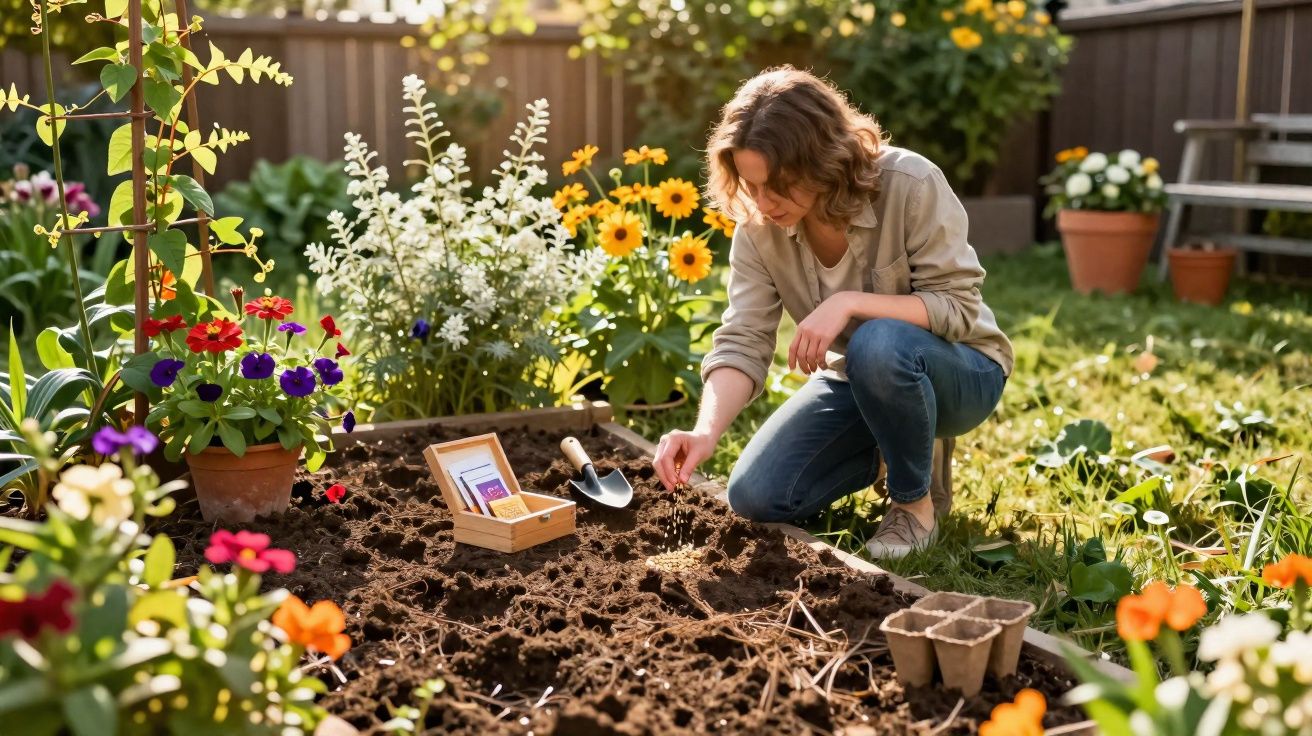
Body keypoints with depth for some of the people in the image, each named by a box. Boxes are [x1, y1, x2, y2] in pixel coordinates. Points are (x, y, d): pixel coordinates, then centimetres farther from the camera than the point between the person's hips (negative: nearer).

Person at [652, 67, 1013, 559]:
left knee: (878, 344, -39)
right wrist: (705, 432, -36)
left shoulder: (911, 185, -27)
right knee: (755, 496, -11)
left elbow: (958, 308, -25)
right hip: (855, 379, 5)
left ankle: (915, 502, -11)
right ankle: (889, 449, 15)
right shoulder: (758, 227, -15)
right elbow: (742, 343, -19)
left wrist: (849, 302, -37)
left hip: (957, 372, -4)